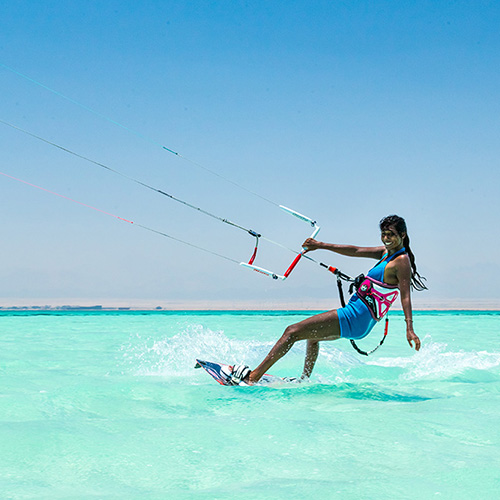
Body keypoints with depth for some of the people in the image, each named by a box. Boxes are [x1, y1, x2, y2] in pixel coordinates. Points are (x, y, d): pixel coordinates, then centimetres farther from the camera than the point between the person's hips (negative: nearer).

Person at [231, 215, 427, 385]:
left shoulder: (401, 261, -13)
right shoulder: (387, 252, 13)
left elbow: (406, 296, -21)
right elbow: (355, 251, 14)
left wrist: (409, 329, -31)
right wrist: (321, 245, 11)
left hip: (356, 318, -10)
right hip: (356, 318, 10)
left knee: (293, 331, -12)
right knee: (312, 335, 36)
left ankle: (253, 377, -12)